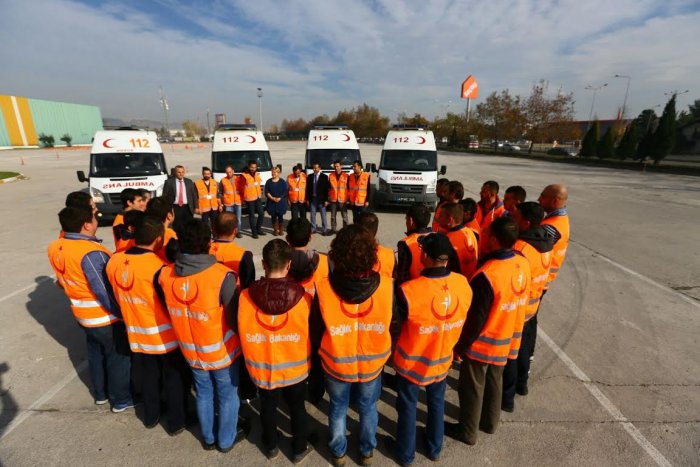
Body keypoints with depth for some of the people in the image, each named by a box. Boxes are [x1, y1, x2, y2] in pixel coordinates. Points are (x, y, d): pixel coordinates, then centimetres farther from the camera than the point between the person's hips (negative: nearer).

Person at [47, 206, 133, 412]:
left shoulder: (56, 248, -5)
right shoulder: (91, 254, -30)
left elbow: (64, 281, 9)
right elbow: (105, 292, -27)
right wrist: (125, 314, -20)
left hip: (84, 315, 8)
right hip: (106, 317, -8)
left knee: (96, 354, 25)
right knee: (118, 357, 11)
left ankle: (100, 393, 42)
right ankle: (121, 399, 26)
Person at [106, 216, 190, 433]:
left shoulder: (114, 261, -9)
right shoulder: (158, 266, -28)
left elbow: (117, 296, 6)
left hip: (137, 334, 6)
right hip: (165, 335, -5)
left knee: (149, 374, 26)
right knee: (175, 377, 15)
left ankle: (150, 417, 45)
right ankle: (176, 422, 31)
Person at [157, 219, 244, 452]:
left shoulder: (165, 274, -16)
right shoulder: (222, 276, -31)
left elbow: (168, 310, 1)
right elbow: (234, 320, -22)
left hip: (191, 351, 4)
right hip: (222, 351, -4)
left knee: (203, 393, 27)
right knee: (227, 395, 21)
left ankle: (208, 438, 48)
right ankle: (226, 440, 42)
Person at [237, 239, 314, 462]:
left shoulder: (246, 296, -24)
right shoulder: (303, 298, -26)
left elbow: (242, 331, -8)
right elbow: (311, 333, -11)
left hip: (262, 367, 1)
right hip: (295, 367, -1)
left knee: (268, 407, 28)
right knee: (297, 407, 26)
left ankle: (271, 447, 52)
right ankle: (299, 449, 47)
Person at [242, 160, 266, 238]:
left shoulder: (257, 174, 8)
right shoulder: (244, 175, -12)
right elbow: (242, 188, -1)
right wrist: (244, 196, 8)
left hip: (258, 197, 6)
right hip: (249, 198, -6)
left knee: (261, 214, 9)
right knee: (252, 215, 3)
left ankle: (258, 229, 26)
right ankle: (254, 232, 12)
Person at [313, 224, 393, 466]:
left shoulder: (324, 288, -27)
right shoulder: (386, 285, -24)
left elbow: (317, 328, -12)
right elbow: (391, 323, -9)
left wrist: (322, 355, 8)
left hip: (336, 363, 0)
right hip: (372, 363, 1)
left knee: (338, 408, 27)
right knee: (368, 408, 27)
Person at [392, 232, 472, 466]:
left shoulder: (408, 290, -34)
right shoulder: (463, 284, -20)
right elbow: (461, 321, -3)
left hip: (411, 362, -3)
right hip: (442, 360, 4)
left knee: (408, 407, 22)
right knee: (437, 403, 29)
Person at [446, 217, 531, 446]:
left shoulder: (487, 275, -33)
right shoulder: (524, 264, -10)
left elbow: (475, 318, -24)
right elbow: (518, 304, 3)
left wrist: (460, 346, -12)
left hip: (482, 343, -7)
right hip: (507, 341, 7)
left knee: (472, 388, 15)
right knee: (494, 382, 27)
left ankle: (468, 431, 35)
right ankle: (490, 422, 48)